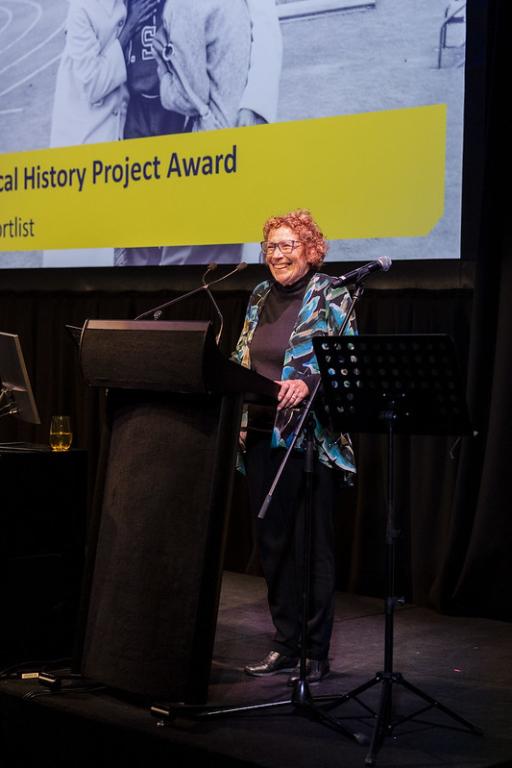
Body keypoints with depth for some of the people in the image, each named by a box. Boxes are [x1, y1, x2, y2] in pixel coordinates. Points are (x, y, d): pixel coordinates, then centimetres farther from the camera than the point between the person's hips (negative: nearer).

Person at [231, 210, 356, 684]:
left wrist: (308, 385, -27)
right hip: (261, 435, 6)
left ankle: (316, 654, 9)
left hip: (311, 440, -6)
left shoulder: (331, 298, -5)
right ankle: (285, 646, 21)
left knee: (311, 545, -1)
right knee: (272, 542, 10)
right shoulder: (260, 297, 14)